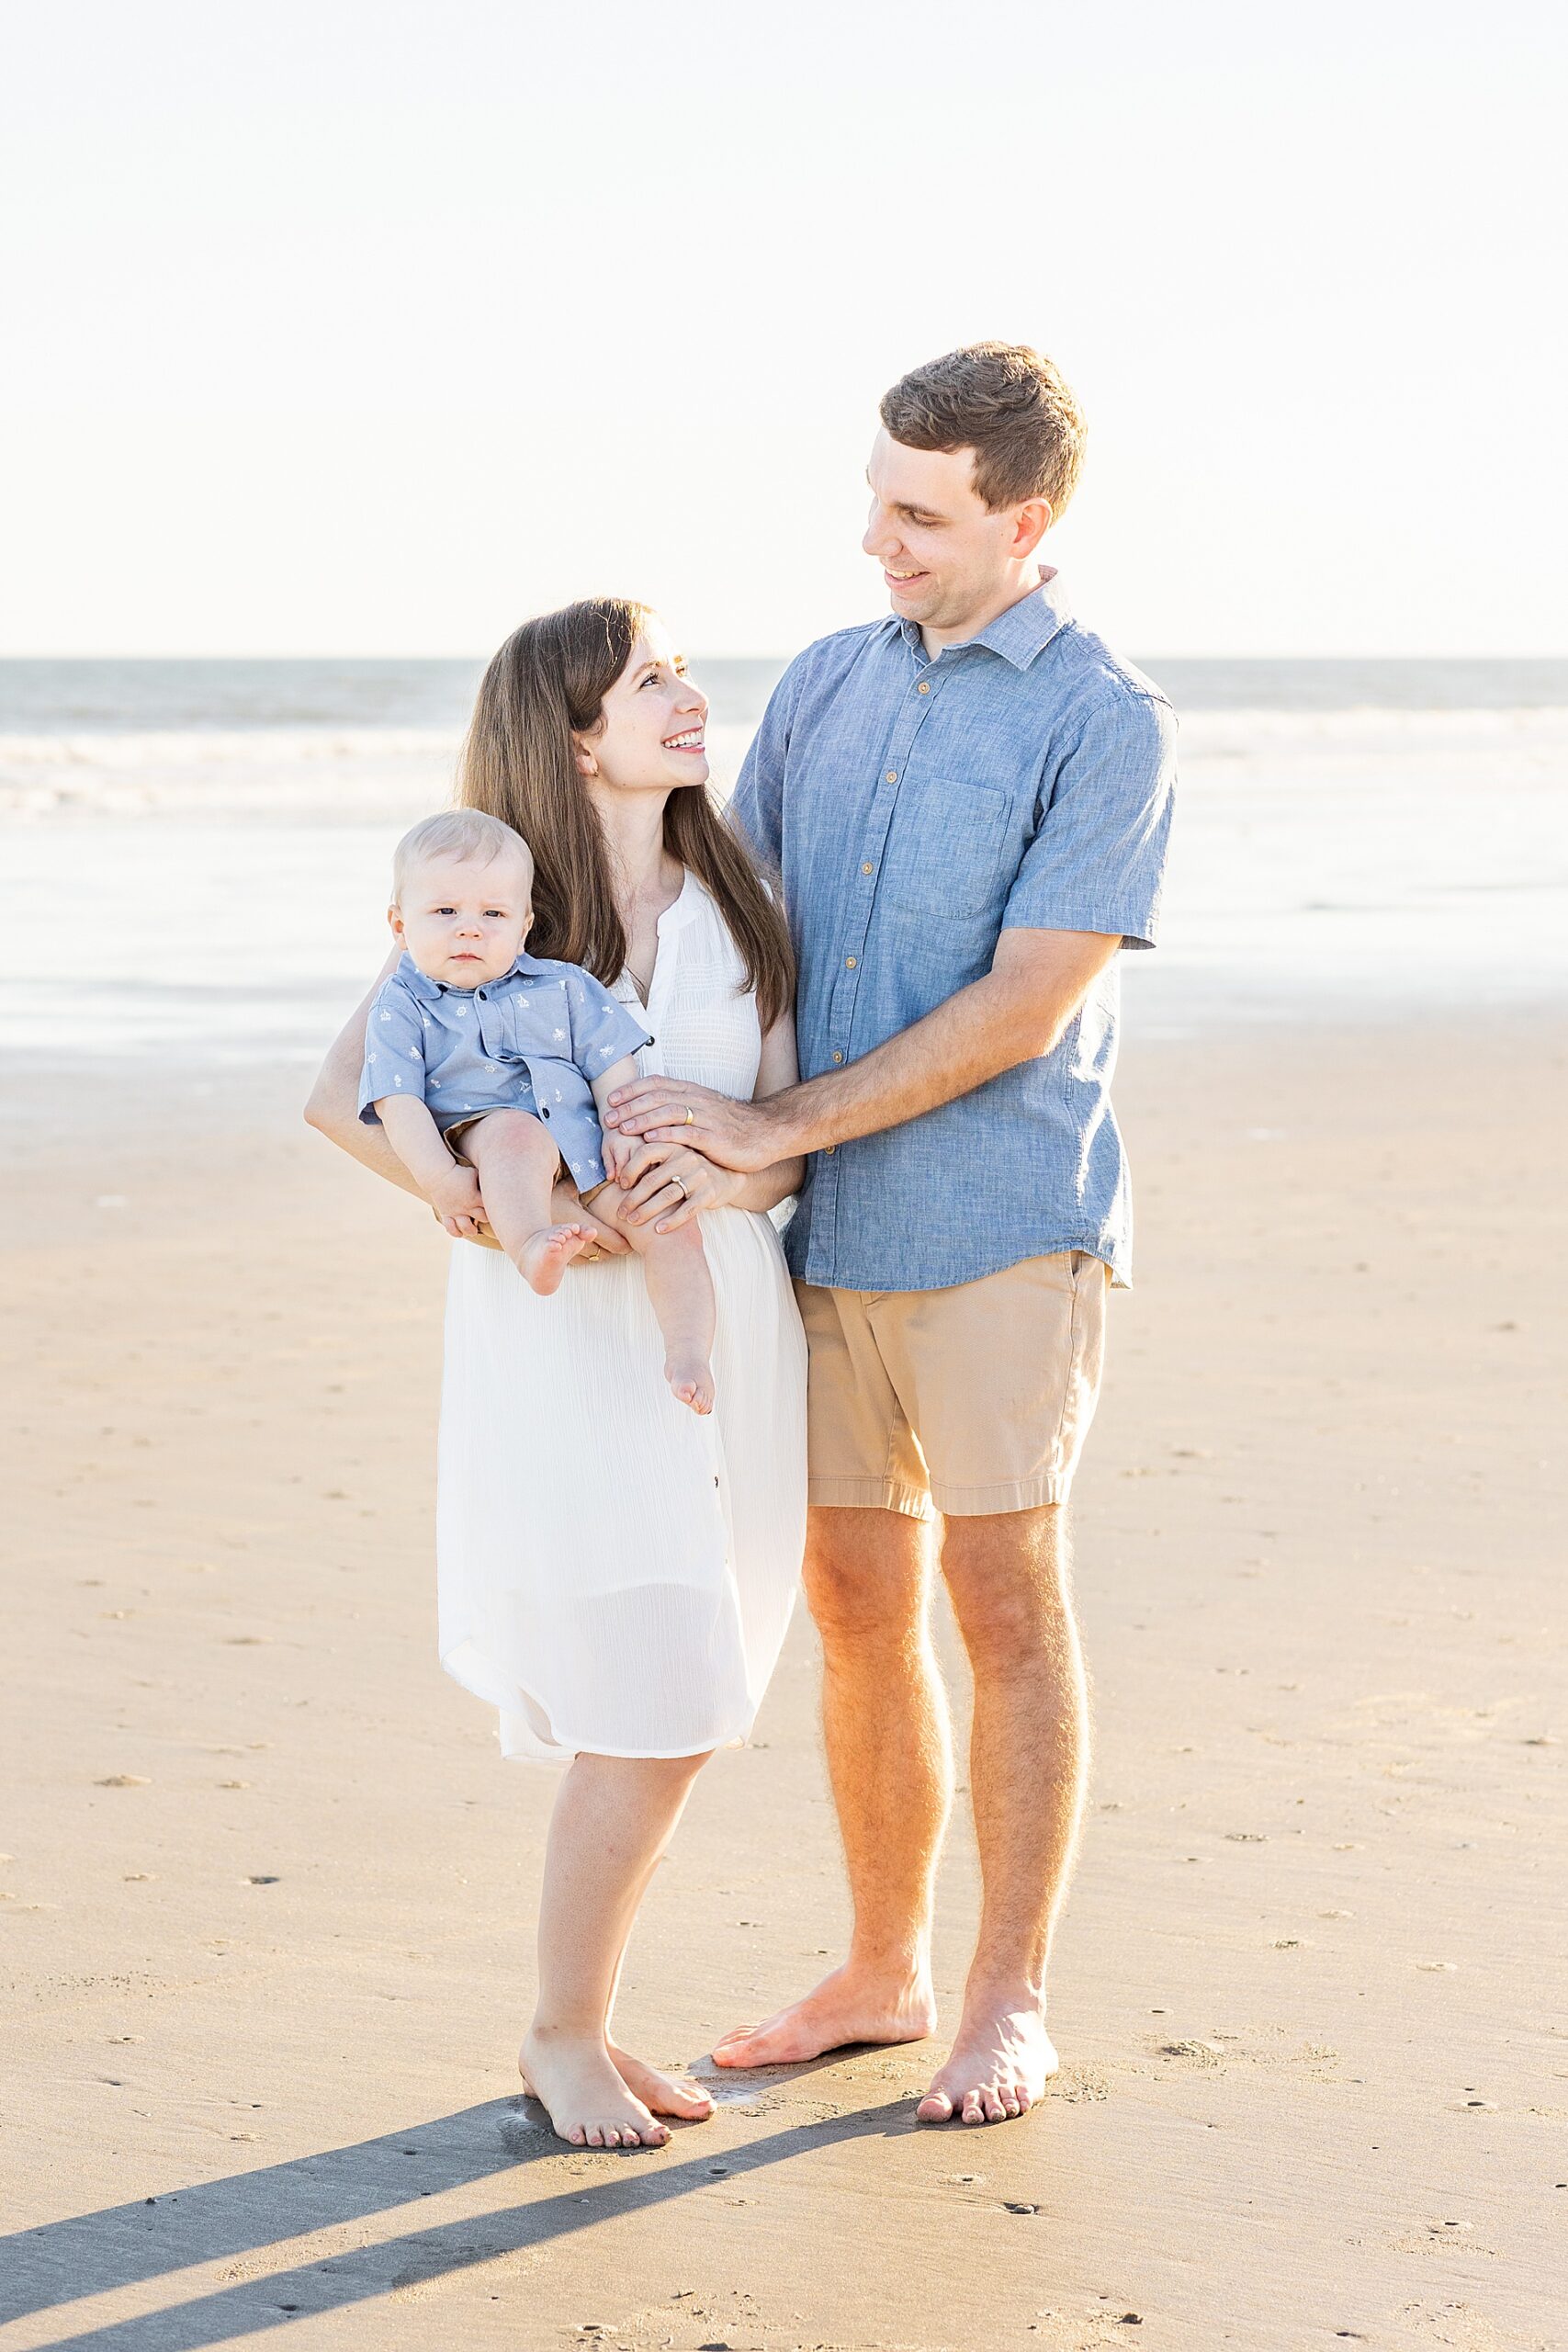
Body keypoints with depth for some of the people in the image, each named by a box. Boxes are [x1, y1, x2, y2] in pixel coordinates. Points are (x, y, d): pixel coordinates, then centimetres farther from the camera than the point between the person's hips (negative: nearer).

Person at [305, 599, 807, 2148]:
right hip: (563, 1336, -4)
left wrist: (732, 1174, -14)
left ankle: (588, 2019, 22)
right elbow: (344, 1098, -8)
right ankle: (563, 2035, 8)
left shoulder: (736, 905, 10)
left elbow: (799, 1129, 8)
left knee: (678, 1715, 6)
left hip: (726, 1322, 5)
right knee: (648, 1713, -9)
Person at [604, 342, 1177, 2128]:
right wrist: (611, 1104, 3)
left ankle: (1009, 2002, 10)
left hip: (1001, 1228, -6)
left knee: (1004, 1603, -1)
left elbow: (1024, 1006, -15)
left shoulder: (1106, 727, -8)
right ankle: (882, 1972, 23)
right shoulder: (827, 688, 12)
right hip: (829, 1236, 6)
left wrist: (776, 1126, -17)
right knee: (856, 1605, 10)